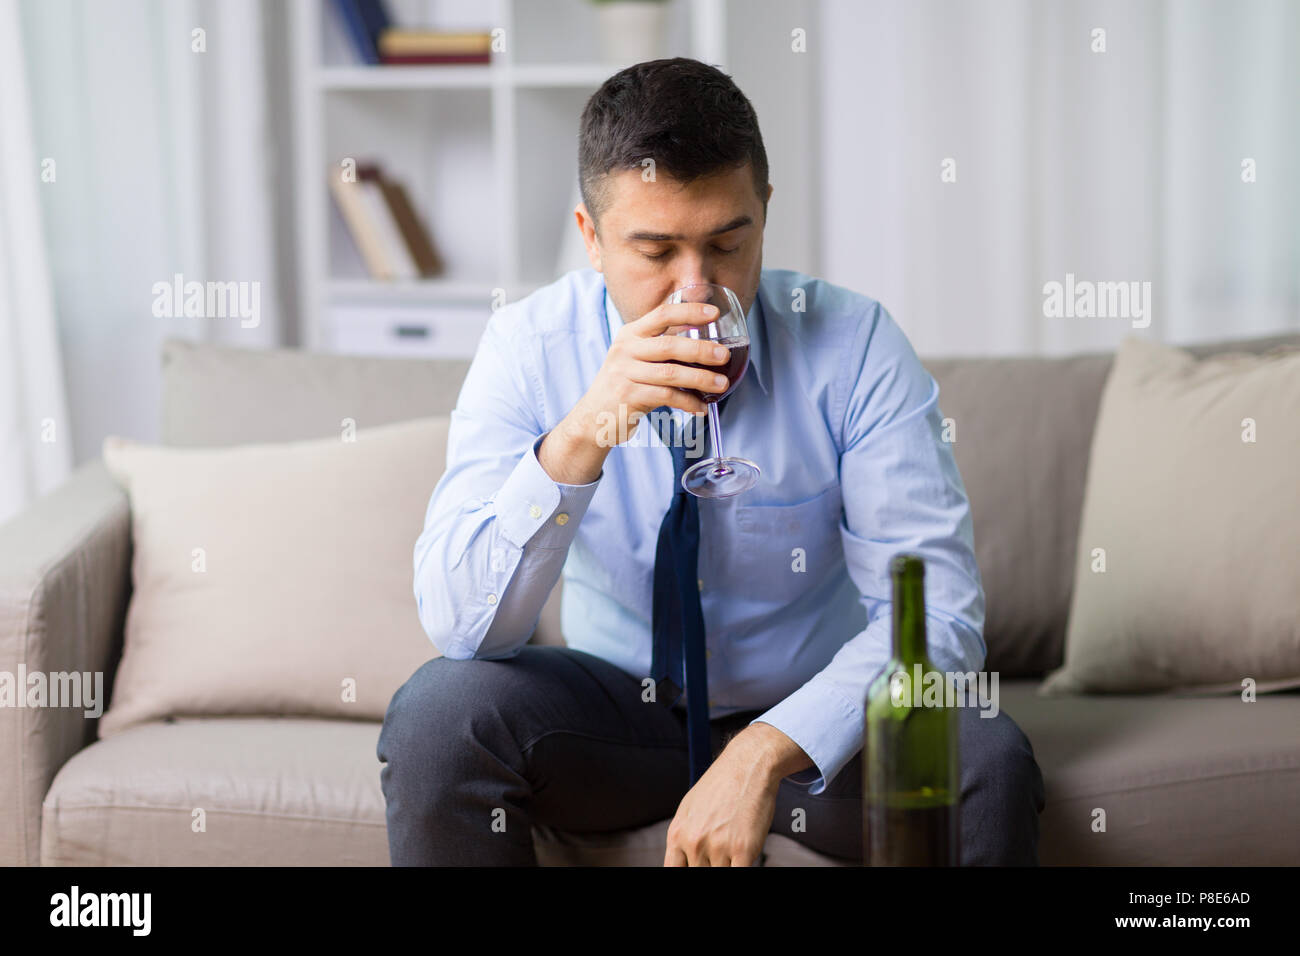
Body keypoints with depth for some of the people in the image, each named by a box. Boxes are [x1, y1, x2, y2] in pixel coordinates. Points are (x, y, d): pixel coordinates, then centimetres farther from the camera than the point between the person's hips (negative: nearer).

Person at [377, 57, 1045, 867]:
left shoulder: (854, 344, -14)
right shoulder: (529, 347, -11)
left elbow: (938, 613, -19)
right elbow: (458, 624, -19)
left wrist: (765, 756, -34)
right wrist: (578, 440, -34)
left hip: (812, 723, -1)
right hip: (613, 710, 1)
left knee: (989, 761, -30)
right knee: (438, 710, -26)